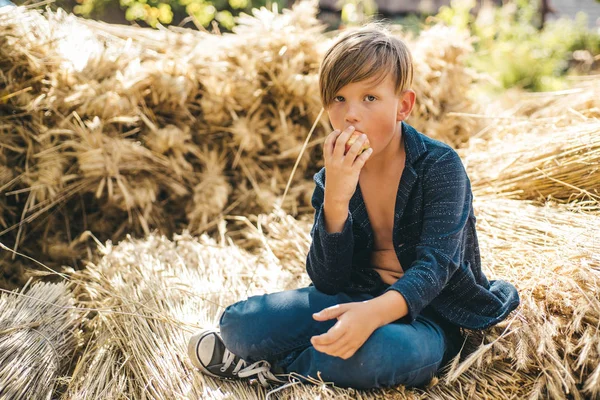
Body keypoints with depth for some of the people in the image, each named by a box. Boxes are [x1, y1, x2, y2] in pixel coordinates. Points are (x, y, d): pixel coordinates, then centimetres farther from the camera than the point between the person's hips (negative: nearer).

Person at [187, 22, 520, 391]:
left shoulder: (440, 166, -13)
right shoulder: (334, 180, -2)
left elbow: (435, 264, -23)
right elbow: (327, 283, -9)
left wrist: (376, 311, -43)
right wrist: (335, 201, -26)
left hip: (427, 311, -1)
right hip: (356, 300, 2)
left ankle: (276, 367, -13)